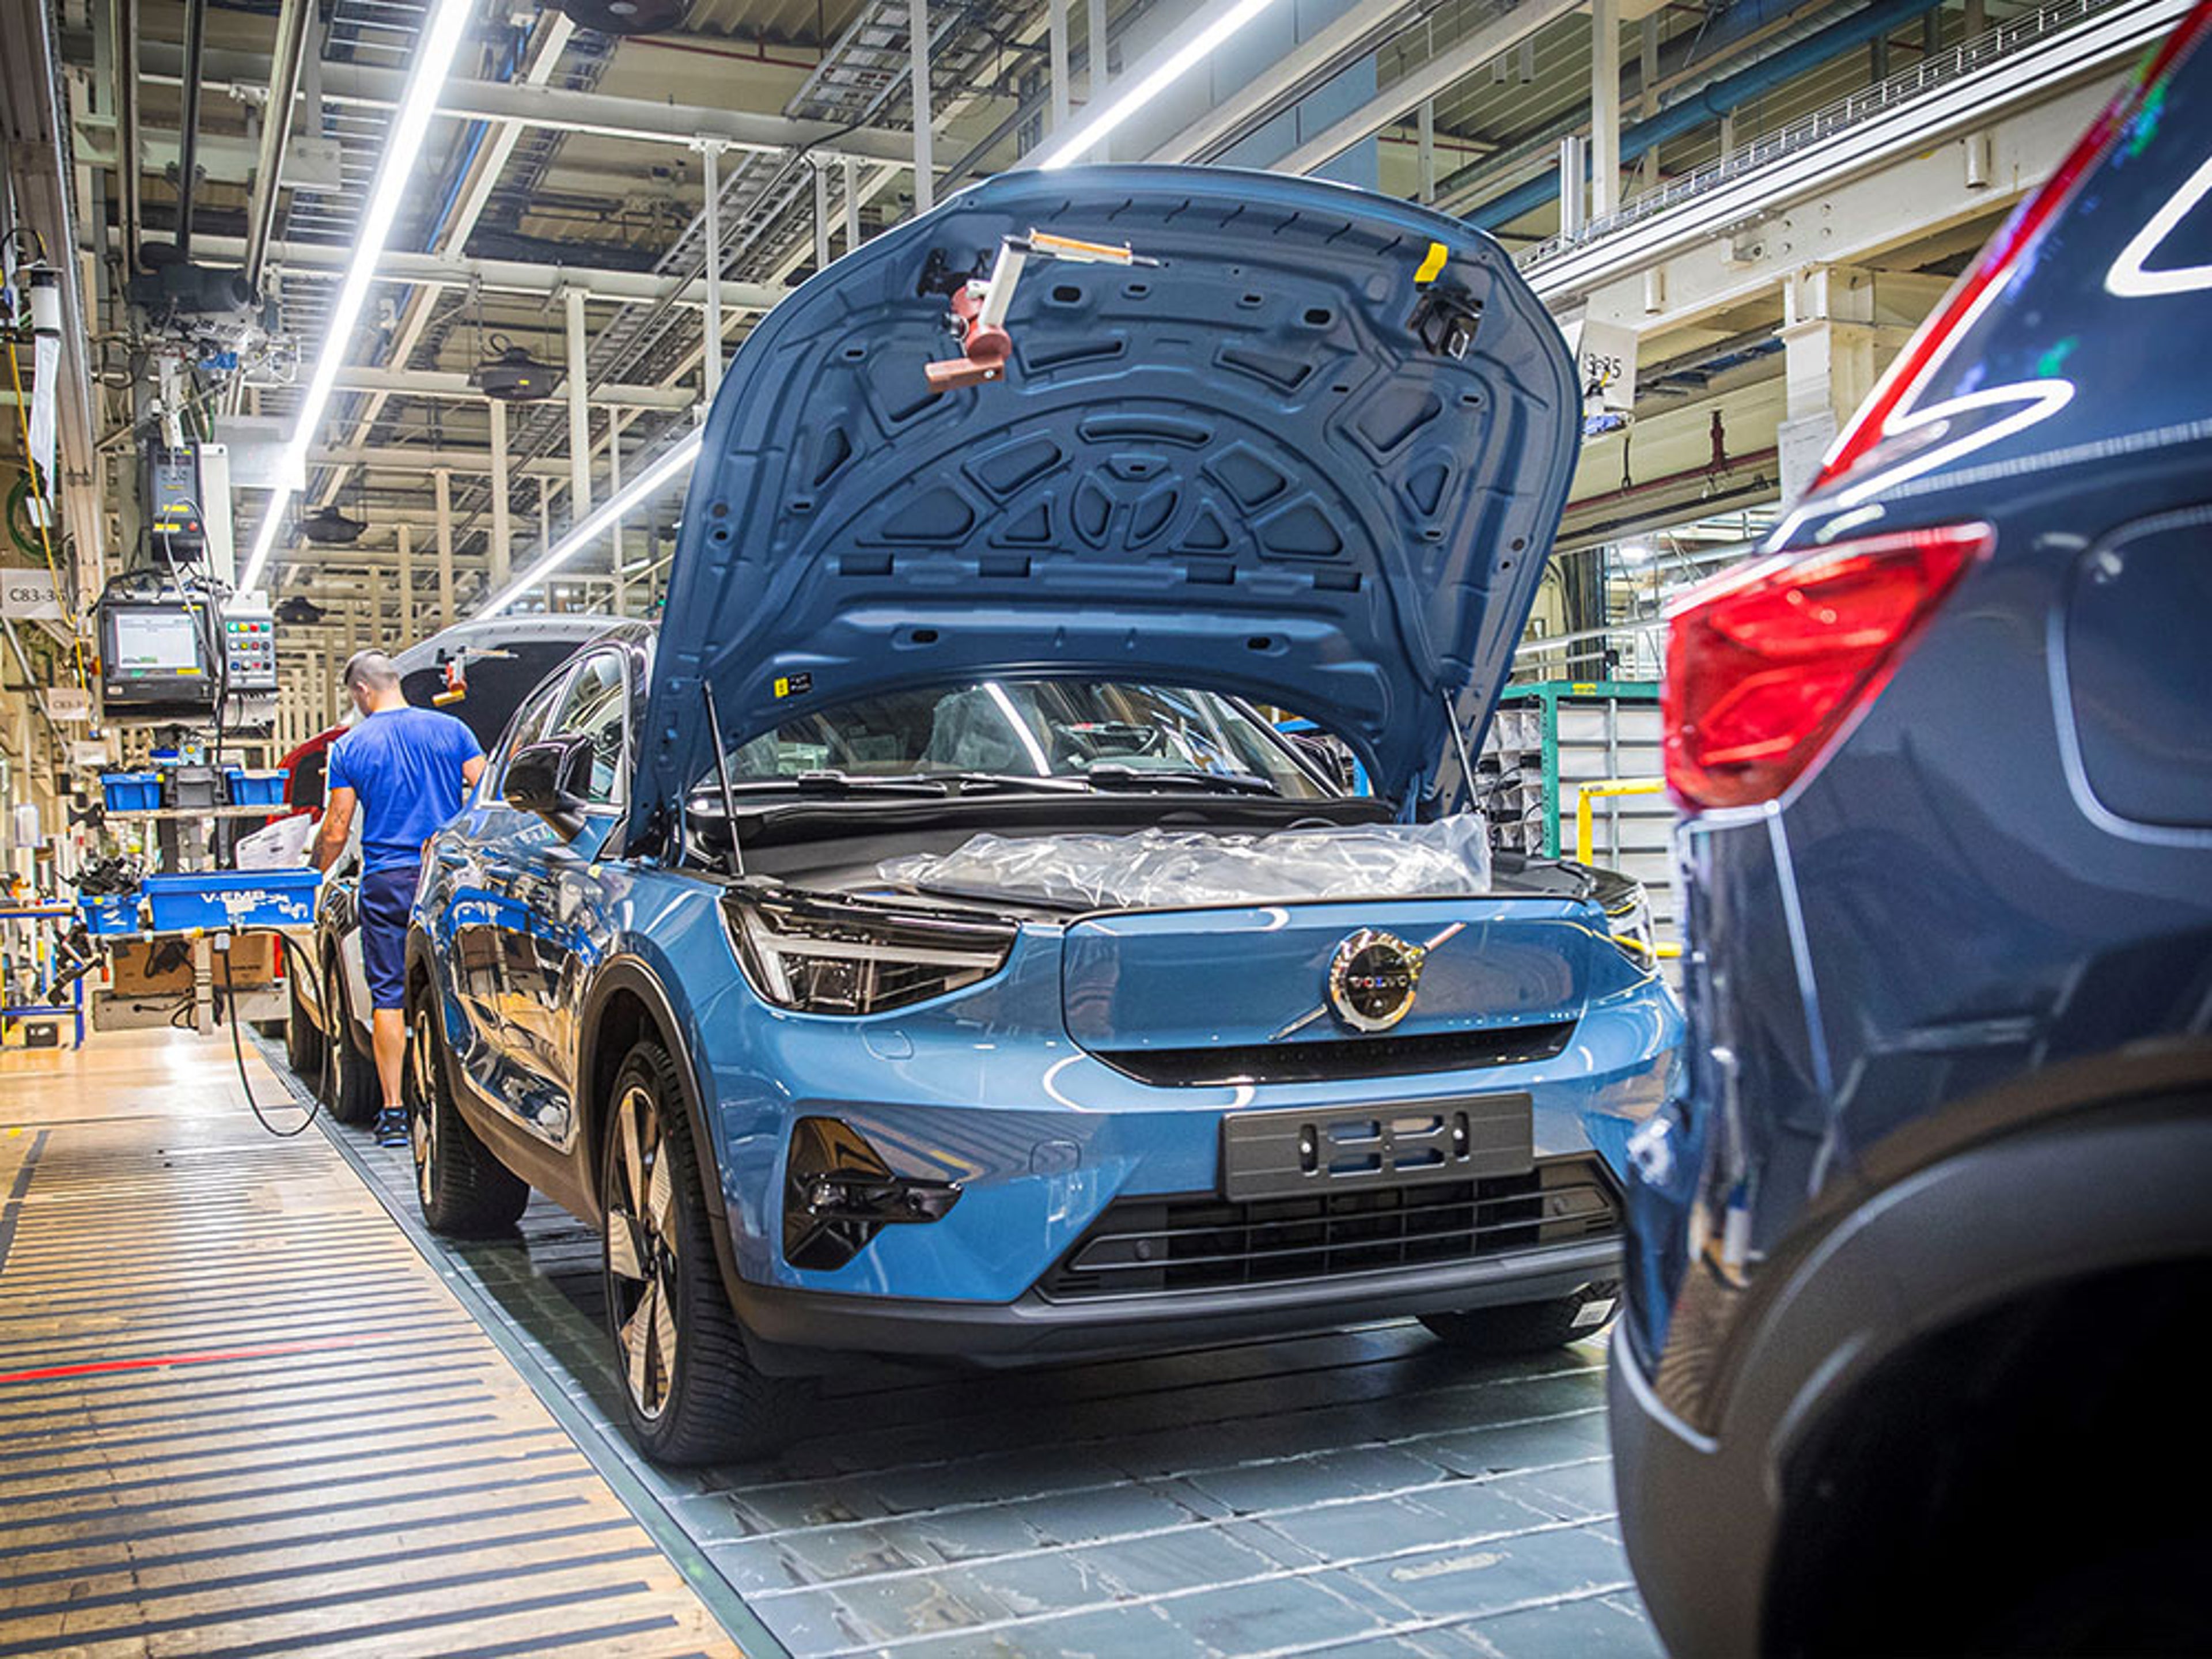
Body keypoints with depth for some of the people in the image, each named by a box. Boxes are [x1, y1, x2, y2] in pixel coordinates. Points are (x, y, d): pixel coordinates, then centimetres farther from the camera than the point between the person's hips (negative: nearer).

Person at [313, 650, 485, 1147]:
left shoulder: (350, 748, -1)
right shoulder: (451, 730, 2)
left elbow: (335, 834, 0)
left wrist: (315, 875, 17)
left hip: (386, 883, -1)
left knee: (388, 994, 3)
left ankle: (393, 1110, 2)